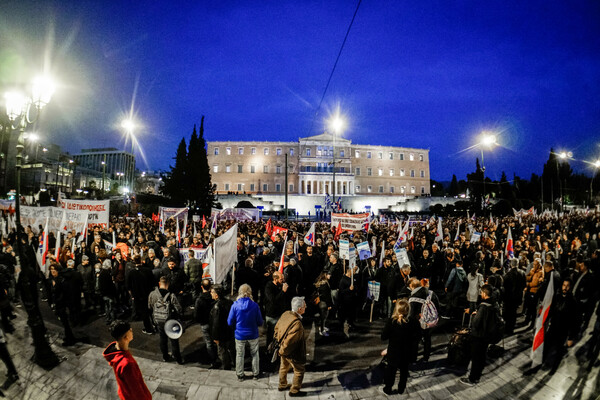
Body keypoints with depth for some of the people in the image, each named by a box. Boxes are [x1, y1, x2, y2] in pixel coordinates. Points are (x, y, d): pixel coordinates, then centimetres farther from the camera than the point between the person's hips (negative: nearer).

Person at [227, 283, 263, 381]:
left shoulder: (235, 305, -16)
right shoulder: (255, 305, -16)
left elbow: (230, 322, -8)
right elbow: (260, 322, -8)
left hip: (240, 335, 0)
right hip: (253, 335, 0)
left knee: (240, 355, 19)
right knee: (255, 354, 20)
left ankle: (240, 375, 32)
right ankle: (256, 374, 33)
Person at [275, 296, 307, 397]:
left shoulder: (286, 314, -12)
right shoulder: (297, 324, -37)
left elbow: (277, 328, 4)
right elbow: (288, 342, -33)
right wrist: (283, 351, -14)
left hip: (283, 348, 8)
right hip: (291, 352, -8)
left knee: (284, 367, 29)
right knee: (299, 370, 16)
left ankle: (282, 385, 50)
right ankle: (294, 391, 32)